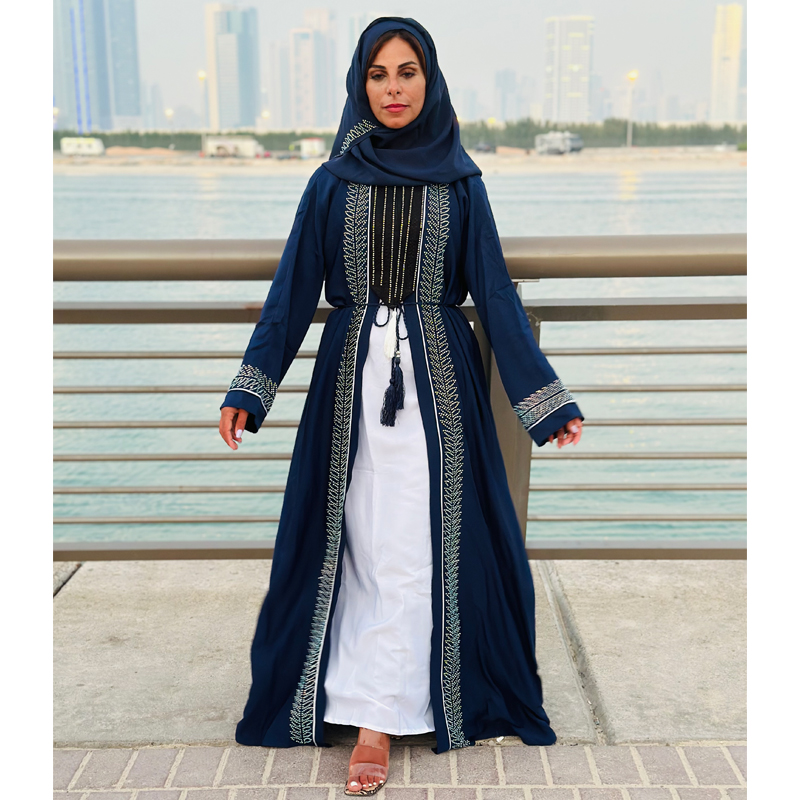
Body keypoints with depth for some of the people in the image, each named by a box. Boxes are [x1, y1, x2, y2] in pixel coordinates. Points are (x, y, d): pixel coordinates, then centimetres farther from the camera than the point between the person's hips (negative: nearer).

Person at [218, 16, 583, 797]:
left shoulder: (460, 184, 4)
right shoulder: (332, 182, 4)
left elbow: (496, 293, 3)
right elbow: (292, 291, 3)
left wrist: (547, 400, -1)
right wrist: (248, 388, -5)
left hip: (437, 378, 0)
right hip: (354, 375, 1)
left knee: (414, 549, -1)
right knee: (363, 546, 5)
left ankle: (376, 718, 9)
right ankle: (378, 708, 22)